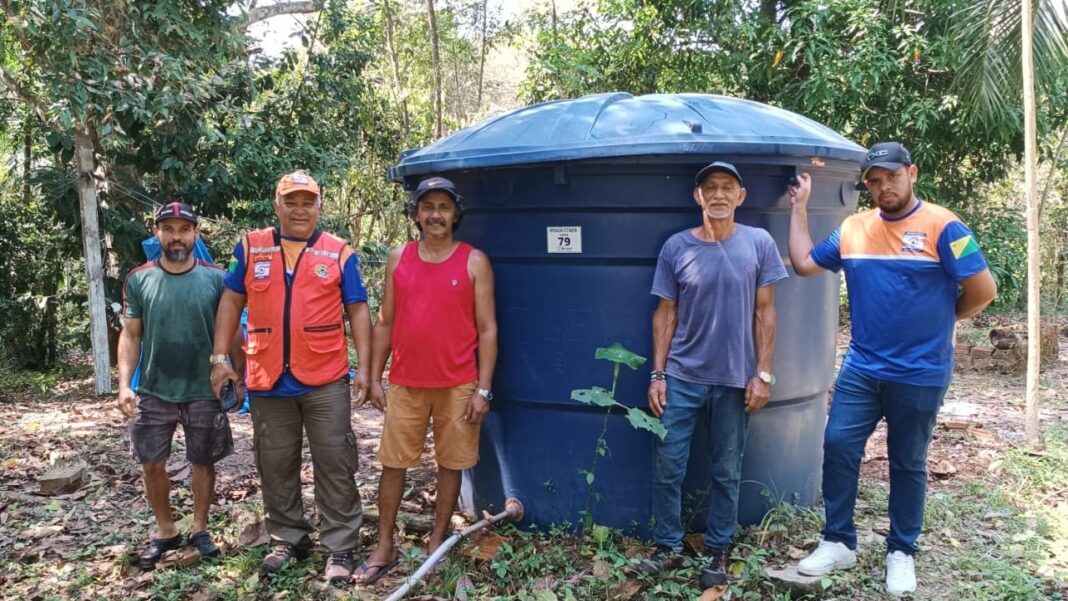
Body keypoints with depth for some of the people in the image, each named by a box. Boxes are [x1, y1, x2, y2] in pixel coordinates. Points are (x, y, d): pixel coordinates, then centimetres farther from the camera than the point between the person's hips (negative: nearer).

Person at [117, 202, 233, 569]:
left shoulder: (215, 279, -3)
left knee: (203, 463, 10)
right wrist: (124, 384, -7)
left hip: (204, 392, -1)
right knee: (152, 465, 7)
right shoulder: (139, 280, 0)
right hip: (153, 392, 1)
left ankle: (200, 529, 27)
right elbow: (130, 336, 2)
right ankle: (165, 531, 26)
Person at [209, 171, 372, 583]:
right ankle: (287, 538, 28)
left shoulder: (339, 253, 3)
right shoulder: (250, 247, 7)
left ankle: (340, 547, 11)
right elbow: (231, 302, 10)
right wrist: (220, 357, 3)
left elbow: (358, 310, 3)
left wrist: (364, 368, -3)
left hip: (326, 380, -2)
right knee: (276, 465, 12)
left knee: (335, 464, 2)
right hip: (268, 379, 2)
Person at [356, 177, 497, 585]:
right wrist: (374, 378, 4)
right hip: (405, 384, 2)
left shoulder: (474, 262, -3)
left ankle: (437, 543, 24)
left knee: (450, 465, 9)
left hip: (458, 385, -2)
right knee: (393, 464, 7)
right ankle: (384, 547, 19)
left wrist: (483, 389, -8)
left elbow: (487, 330, -4)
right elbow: (385, 323, 9)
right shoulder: (398, 258, 5)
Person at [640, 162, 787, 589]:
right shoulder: (676, 247, -1)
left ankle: (717, 552, 25)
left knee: (726, 472, 10)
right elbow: (665, 314, 3)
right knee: (667, 466, 3)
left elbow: (765, 313, 1)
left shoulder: (759, 244, -2)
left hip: (735, 380, 0)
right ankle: (668, 547, 20)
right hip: (681, 377, 1)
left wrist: (762, 373, -4)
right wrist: (657, 374, -1)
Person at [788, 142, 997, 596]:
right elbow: (803, 264, 11)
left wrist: (939, 319, 2)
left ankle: (901, 552, 26)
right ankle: (839, 542, 16)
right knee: (838, 447, 0)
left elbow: (983, 290, -12)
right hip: (860, 368, 4)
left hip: (920, 374, -4)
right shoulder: (852, 229, 4)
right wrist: (800, 206, 10)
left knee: (907, 465, 10)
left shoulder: (941, 227, -11)